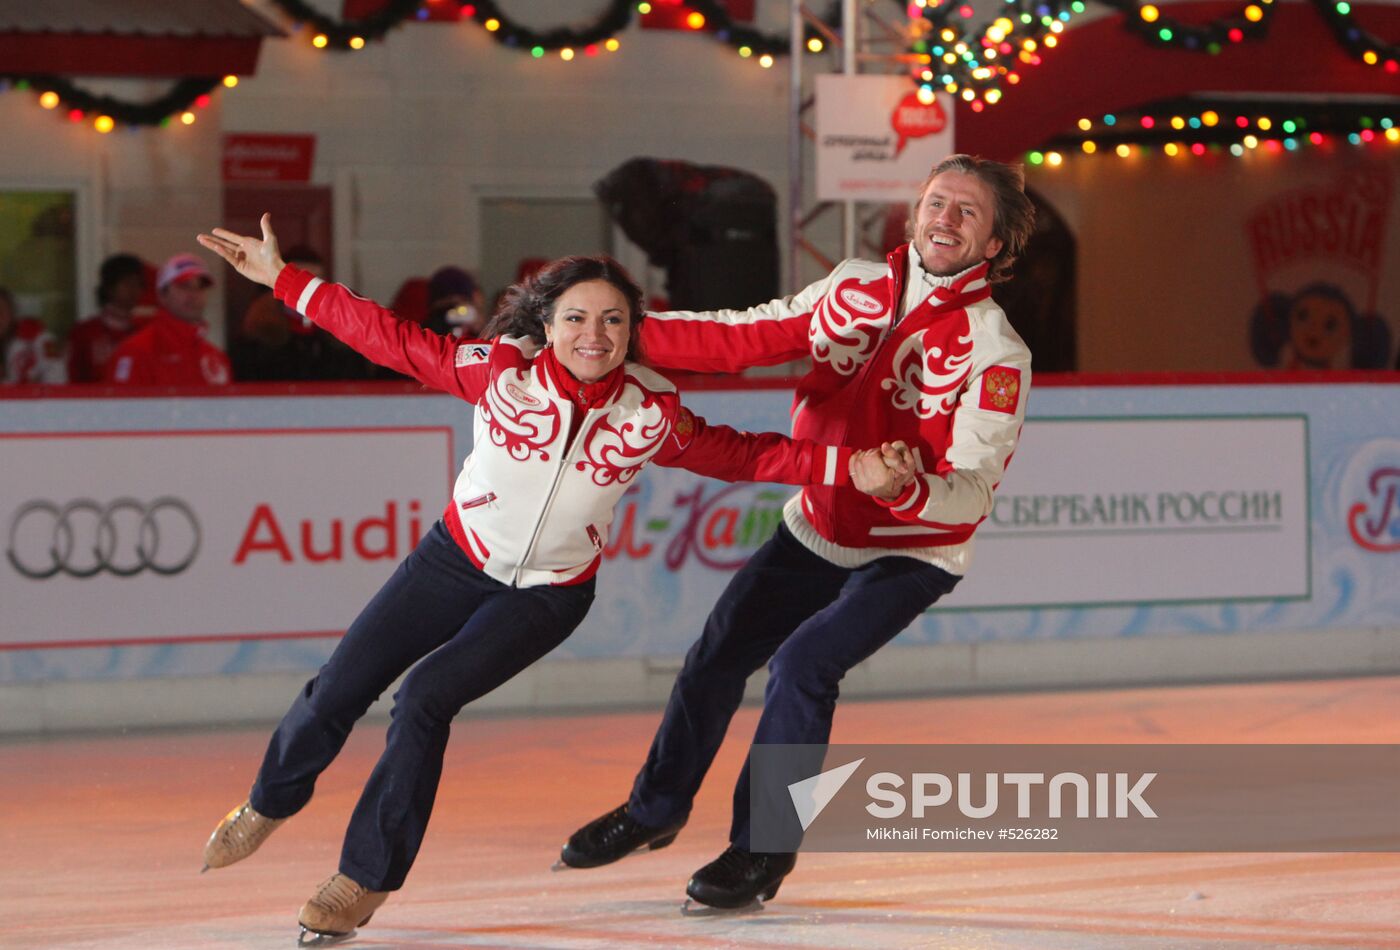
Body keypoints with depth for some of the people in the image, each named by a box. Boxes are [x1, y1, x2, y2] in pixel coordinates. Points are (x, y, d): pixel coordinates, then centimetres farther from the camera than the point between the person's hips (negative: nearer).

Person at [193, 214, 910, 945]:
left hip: (548, 597, -1)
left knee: (426, 697, -20)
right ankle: (270, 805, 36)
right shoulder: (499, 371, -20)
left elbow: (741, 455, -7)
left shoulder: (652, 415, -18)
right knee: (338, 690, 2)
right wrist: (283, 279, -14)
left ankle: (367, 880, -3)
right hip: (457, 559, 1)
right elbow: (390, 338, -13)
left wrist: (848, 469, -16)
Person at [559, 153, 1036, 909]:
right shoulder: (857, 289, -6)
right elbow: (749, 338, -3)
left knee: (803, 663, -22)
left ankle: (764, 849, -5)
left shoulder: (996, 353, -21)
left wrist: (910, 490, -46)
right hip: (818, 529, 6)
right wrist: (627, 334, -13)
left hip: (911, 553, -5)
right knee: (720, 654, 9)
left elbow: (970, 494, -25)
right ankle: (655, 810, 34)